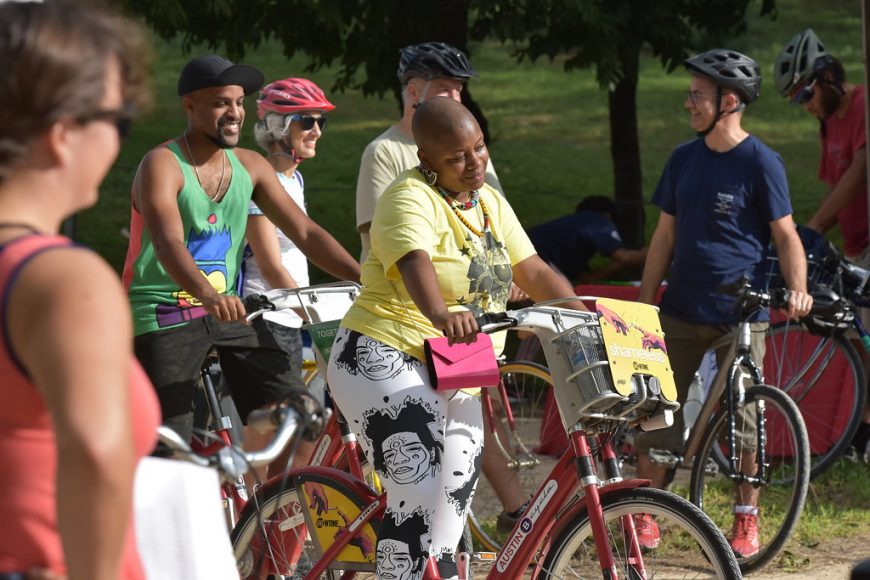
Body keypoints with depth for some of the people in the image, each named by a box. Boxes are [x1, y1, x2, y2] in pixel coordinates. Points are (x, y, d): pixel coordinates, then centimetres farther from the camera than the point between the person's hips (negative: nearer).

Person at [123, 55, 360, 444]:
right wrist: (207, 294, -48)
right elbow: (169, 244, -29)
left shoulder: (250, 167, 5)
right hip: (163, 316, -6)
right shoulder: (162, 165, -14)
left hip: (227, 308, 6)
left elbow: (305, 233, 3)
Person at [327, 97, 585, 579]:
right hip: (386, 362, -8)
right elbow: (415, 264, -33)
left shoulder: (490, 203, 12)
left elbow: (535, 272, 9)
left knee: (454, 498, 10)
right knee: (419, 495, -19)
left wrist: (587, 316, -6)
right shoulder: (412, 199, -14)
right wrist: (442, 315, -52)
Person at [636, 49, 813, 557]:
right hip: (681, 313, 4)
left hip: (740, 314, -4)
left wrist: (798, 288, -21)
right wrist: (643, 304, 11)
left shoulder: (761, 162, -7)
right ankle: (646, 513, 7)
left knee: (743, 419, 2)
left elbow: (786, 234, -4)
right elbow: (666, 235, 13)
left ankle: (747, 519, 13)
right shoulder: (684, 159, 8)